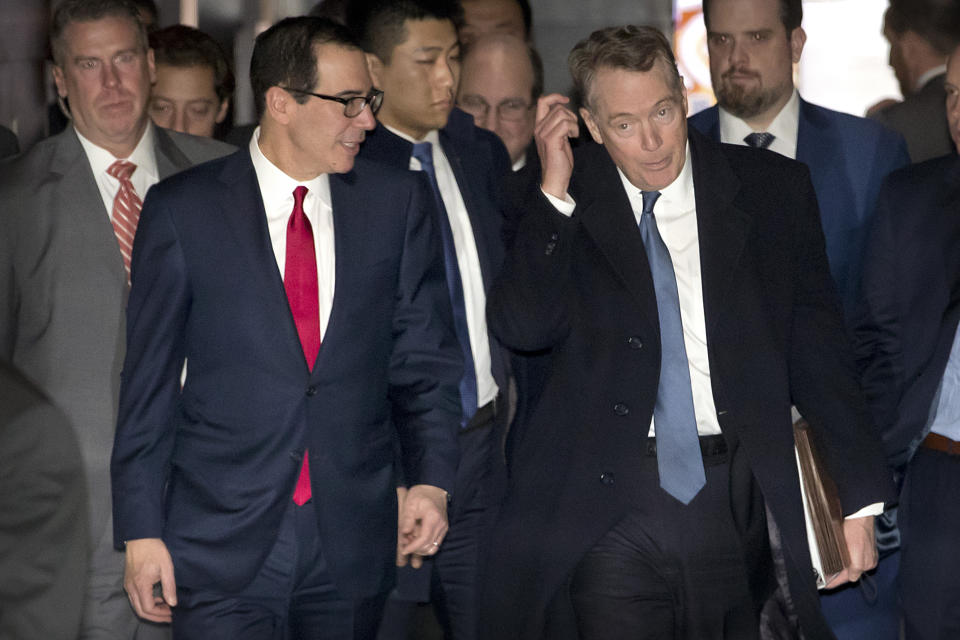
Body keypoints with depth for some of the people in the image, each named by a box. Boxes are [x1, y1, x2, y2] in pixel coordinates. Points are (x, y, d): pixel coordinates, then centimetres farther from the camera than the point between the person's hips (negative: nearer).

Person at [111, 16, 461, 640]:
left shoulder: (398, 202, 5)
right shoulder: (182, 210, -2)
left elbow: (424, 359, 9)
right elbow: (149, 381, 0)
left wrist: (431, 480, -4)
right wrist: (141, 531, -3)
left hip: (354, 540, 2)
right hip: (222, 543, -2)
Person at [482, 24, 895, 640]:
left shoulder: (772, 189, 5)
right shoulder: (566, 206, 4)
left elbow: (817, 343, 5)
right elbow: (522, 327, -9)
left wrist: (859, 499, -1)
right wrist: (555, 190, -13)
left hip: (737, 503, 1)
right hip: (606, 507, -1)